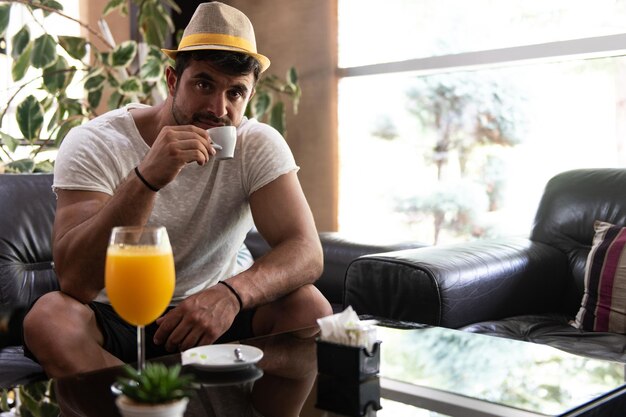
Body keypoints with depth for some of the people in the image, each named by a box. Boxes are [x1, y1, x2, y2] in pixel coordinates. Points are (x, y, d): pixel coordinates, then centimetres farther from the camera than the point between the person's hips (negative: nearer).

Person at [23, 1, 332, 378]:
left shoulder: (260, 146, -7)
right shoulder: (93, 145, -14)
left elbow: (306, 252, -19)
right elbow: (76, 282, -25)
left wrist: (231, 292, -40)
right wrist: (147, 178, -39)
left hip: (210, 317, 1)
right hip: (114, 319, 0)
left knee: (309, 306, -23)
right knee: (48, 317, -32)